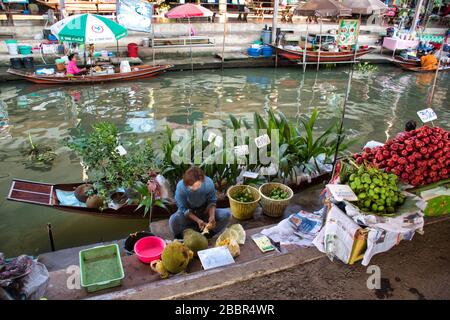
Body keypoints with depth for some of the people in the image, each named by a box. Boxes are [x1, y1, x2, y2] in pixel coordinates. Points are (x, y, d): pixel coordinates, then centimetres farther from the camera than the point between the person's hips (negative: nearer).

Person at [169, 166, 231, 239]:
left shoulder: (208, 183, -24)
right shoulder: (181, 187, -27)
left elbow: (212, 201, -9)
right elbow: (183, 209, -18)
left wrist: (212, 216, -27)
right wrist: (197, 220, -31)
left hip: (204, 211, 2)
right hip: (188, 214, -2)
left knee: (226, 214, -21)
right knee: (173, 220, -35)